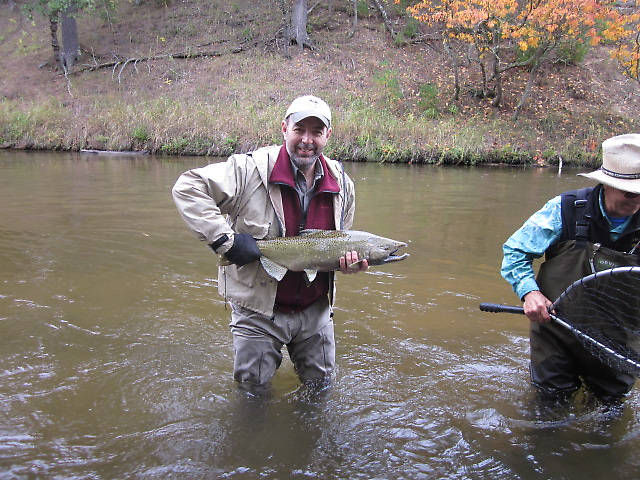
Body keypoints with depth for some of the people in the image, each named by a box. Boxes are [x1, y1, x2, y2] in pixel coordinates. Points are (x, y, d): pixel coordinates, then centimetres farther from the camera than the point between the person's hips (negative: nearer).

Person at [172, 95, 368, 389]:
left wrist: (348, 262, -10)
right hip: (258, 309, -4)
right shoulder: (252, 169, -18)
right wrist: (224, 239, -29)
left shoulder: (342, 184, -1)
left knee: (320, 384, 22)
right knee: (253, 389, 14)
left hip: (315, 309, 4)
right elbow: (187, 188, -22)